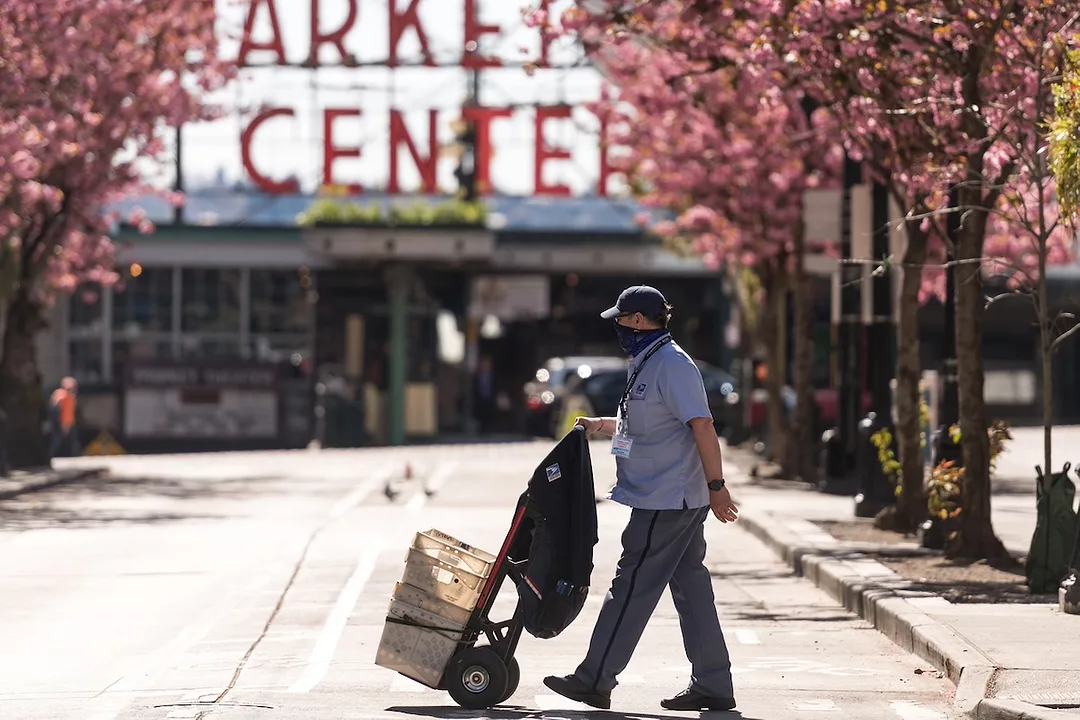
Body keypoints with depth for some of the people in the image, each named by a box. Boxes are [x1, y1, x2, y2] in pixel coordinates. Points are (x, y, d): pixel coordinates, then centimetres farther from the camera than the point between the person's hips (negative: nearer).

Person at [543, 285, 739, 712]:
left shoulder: (672, 364, -16)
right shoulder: (647, 364, 17)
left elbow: (702, 426, -20)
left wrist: (716, 485, -22)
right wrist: (600, 426, 23)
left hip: (666, 503, -10)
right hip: (681, 500, 10)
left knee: (632, 588, -6)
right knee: (690, 587, 10)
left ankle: (595, 681, -2)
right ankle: (712, 686, 12)